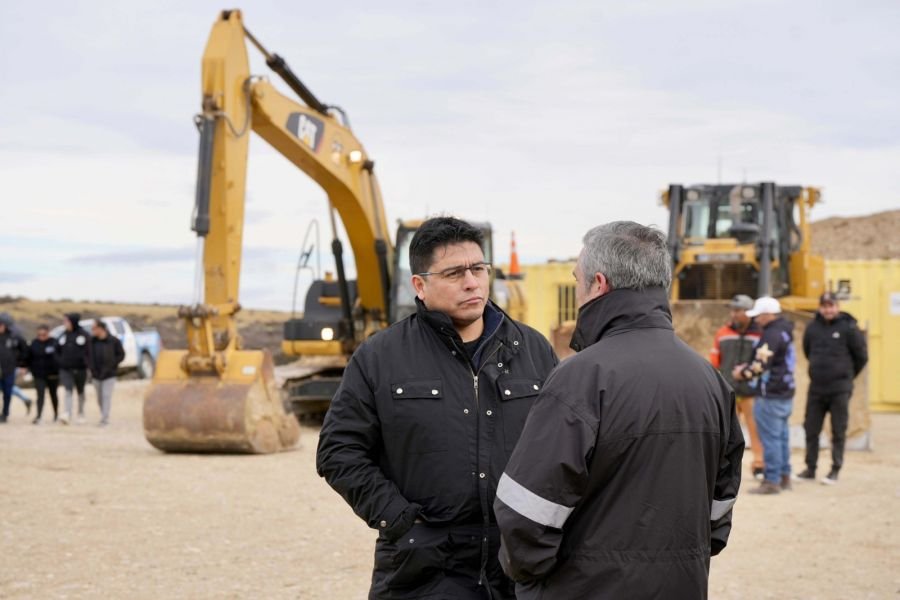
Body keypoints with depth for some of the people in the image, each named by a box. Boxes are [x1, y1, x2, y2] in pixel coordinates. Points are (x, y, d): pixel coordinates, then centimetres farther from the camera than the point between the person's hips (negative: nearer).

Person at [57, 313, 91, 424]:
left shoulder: (84, 335, -3)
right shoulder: (63, 336, 8)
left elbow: (89, 352, -5)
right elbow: (58, 352, 11)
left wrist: (89, 366, -9)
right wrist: (58, 365, 6)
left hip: (80, 369, -2)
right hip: (65, 369, 2)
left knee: (80, 391, 13)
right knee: (68, 391, -13)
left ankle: (81, 413, 28)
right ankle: (67, 414, -24)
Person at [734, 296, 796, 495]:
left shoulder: (771, 335, -17)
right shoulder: (784, 332, 15)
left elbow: (761, 365, -22)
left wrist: (743, 374, -4)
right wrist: (747, 368, 11)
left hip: (771, 396, -10)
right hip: (785, 393, 10)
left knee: (770, 438, -6)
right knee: (781, 436, 15)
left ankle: (772, 481, -4)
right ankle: (784, 477, 21)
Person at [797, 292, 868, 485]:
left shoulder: (848, 328, -8)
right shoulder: (812, 327, 4)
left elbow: (862, 356, 1)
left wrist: (847, 374, 10)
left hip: (840, 389, -4)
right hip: (816, 387, 4)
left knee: (838, 431, 2)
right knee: (811, 429, 7)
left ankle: (835, 470, 8)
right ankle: (810, 468, 15)